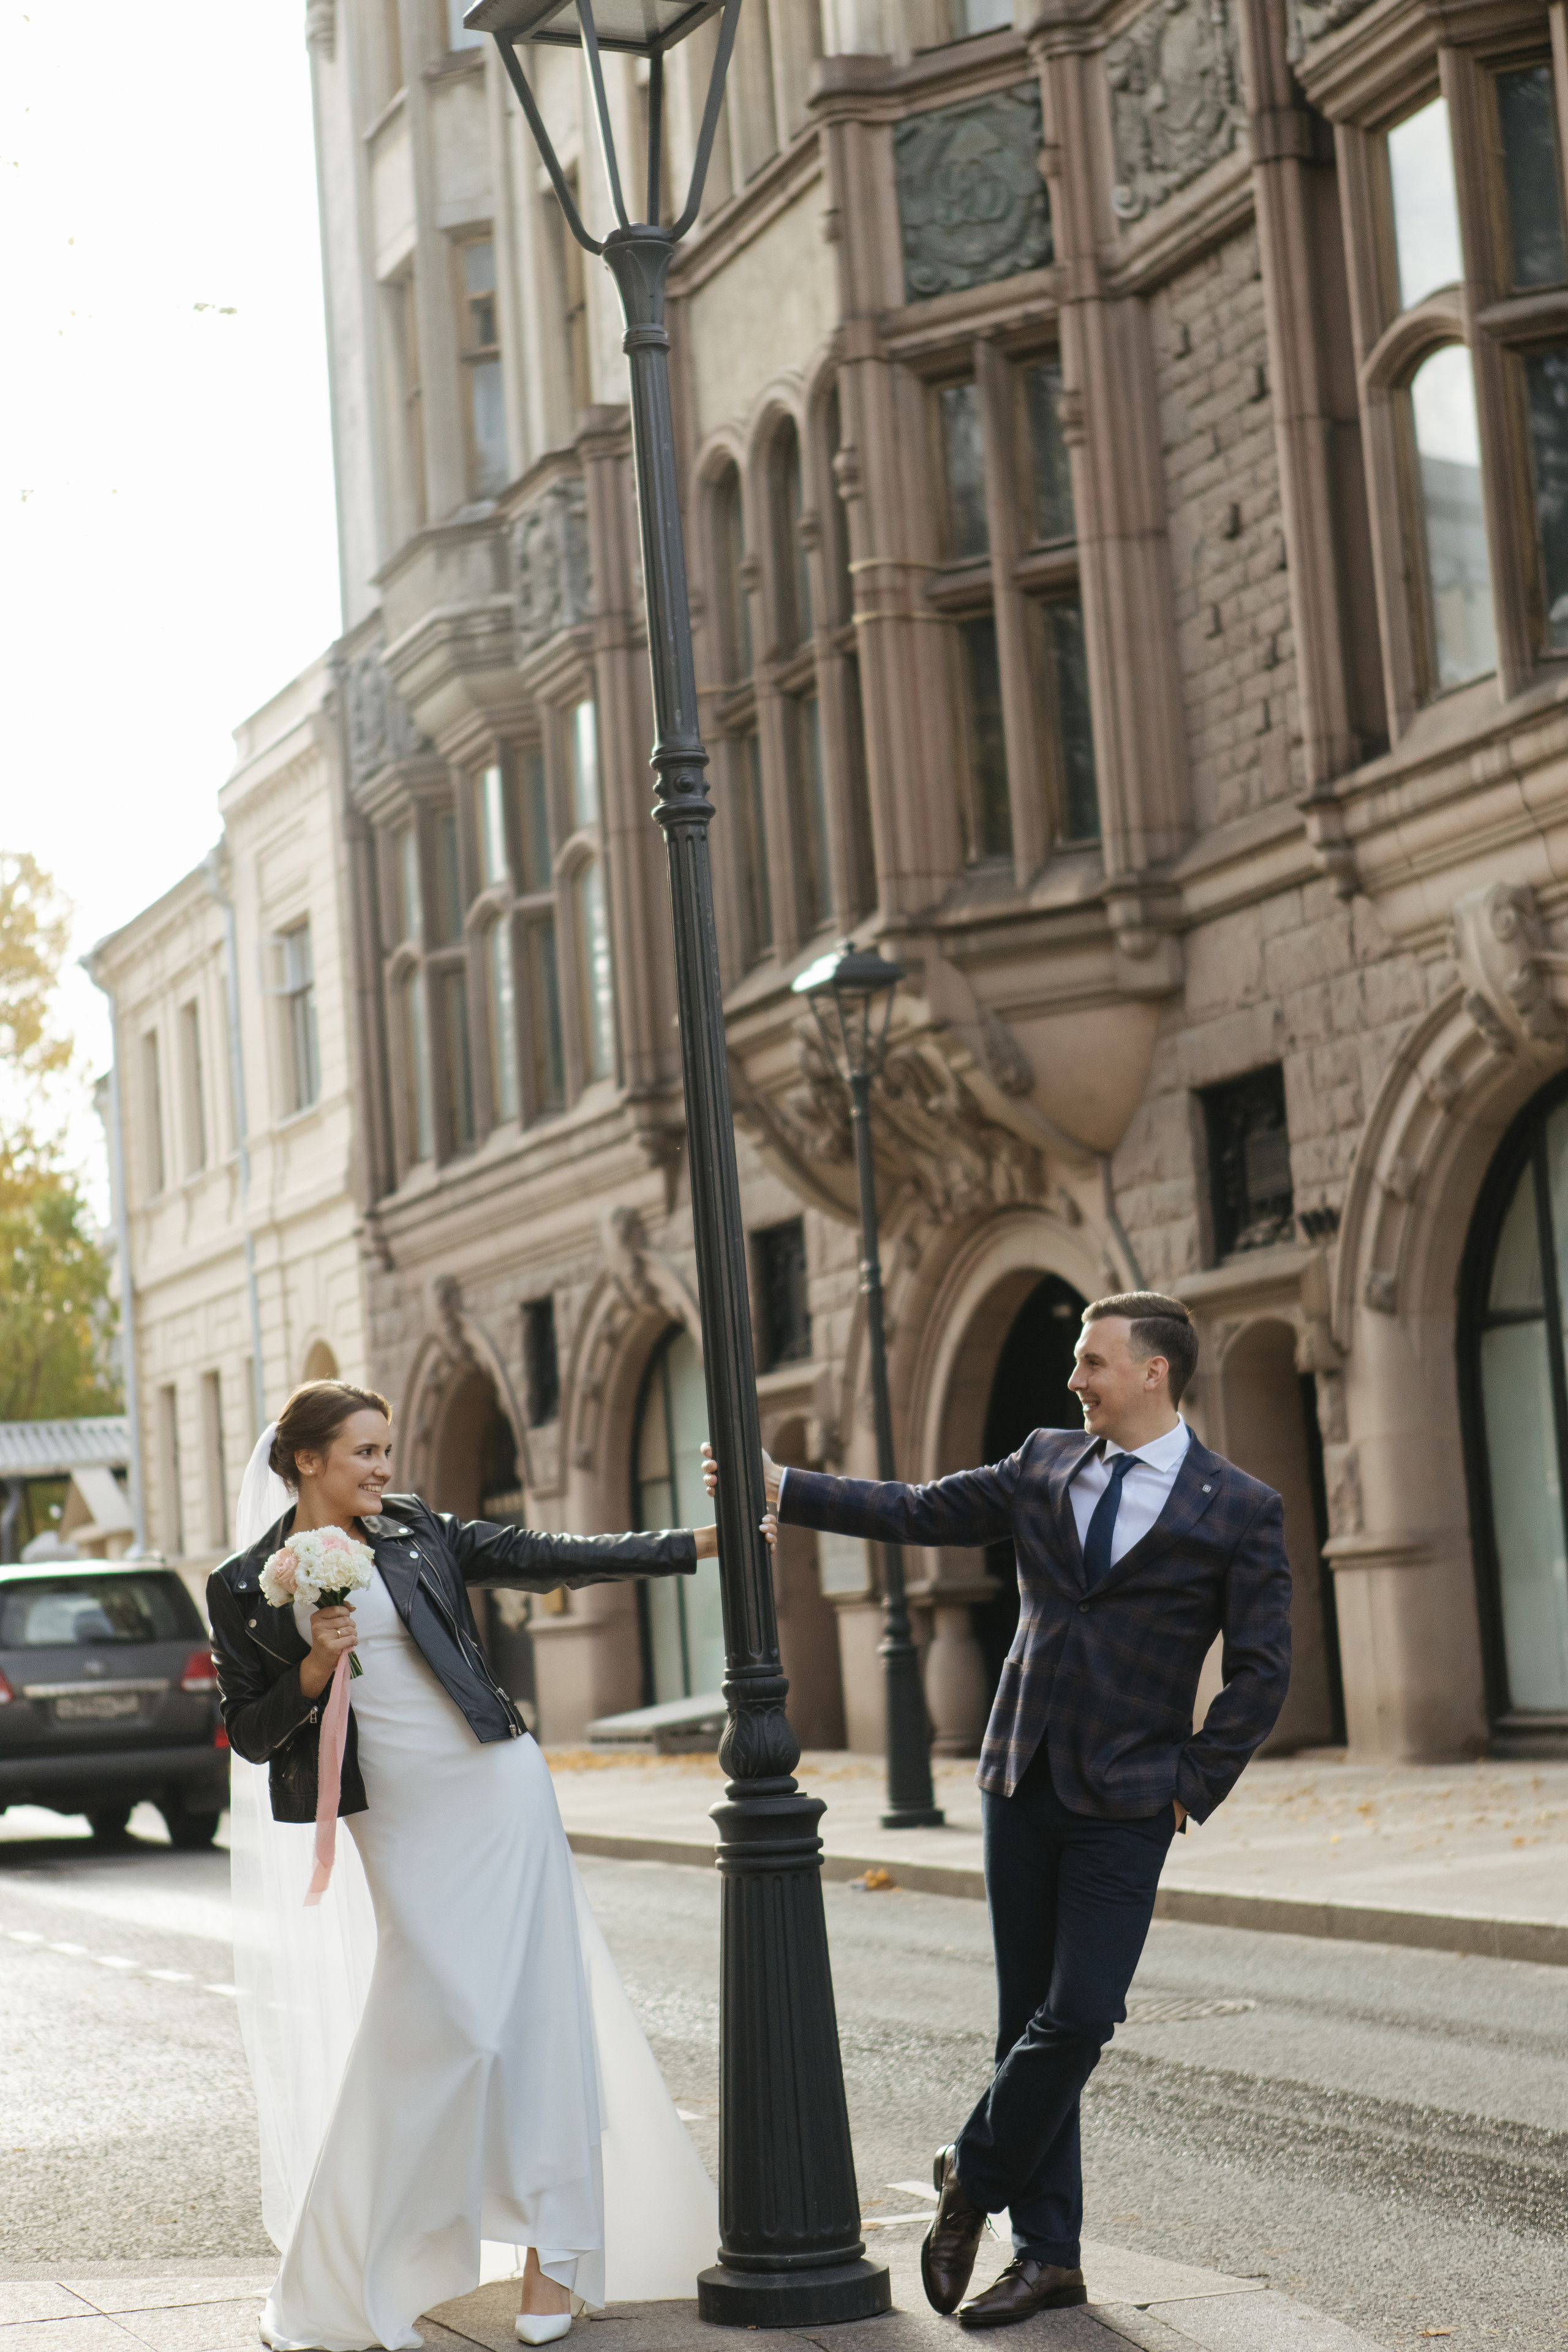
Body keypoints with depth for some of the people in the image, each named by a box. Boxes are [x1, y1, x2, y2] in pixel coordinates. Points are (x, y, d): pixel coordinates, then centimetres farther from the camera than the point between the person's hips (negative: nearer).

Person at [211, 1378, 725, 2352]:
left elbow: (550, 1558, 5)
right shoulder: (246, 1589, 1)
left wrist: (701, 1544, 1)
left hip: (497, 1786, 2)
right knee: (446, 2023, -6)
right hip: (399, 1822, -2)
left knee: (532, 2006, -1)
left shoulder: (418, 1532, 6)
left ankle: (554, 2248, 7)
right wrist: (316, 1669, -13)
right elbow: (250, 1733, 4)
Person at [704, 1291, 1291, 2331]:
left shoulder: (1241, 1509, -5)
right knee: (1031, 2020, 7)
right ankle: (1048, 2255, 15)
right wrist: (784, 1488, 6)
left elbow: (1262, 1668, -3)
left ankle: (974, 2177, 13)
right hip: (1021, 1787, 4)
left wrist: (1194, 1787, -7)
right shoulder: (1045, 1466, 8)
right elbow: (915, 1513, 11)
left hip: (1127, 1805, -4)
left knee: (1079, 2018, -11)